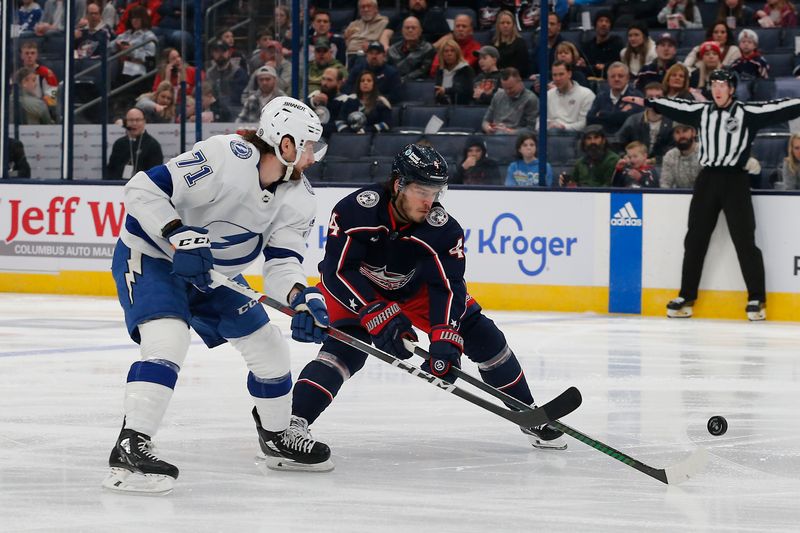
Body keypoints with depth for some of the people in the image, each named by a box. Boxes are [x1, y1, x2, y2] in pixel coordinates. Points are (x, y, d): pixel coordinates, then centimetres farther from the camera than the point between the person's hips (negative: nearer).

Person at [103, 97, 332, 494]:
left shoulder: (298, 199, -6)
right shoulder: (226, 157, -30)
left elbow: (282, 260, -10)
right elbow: (143, 189, -29)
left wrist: (302, 298, -30)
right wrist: (180, 237, -38)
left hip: (215, 271, 8)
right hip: (151, 256, -8)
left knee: (268, 348, 10)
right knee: (167, 340, -30)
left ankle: (276, 437, 33)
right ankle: (130, 449, -32)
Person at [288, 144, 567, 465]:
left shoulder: (443, 229, -24)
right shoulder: (356, 209, -32)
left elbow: (447, 286, -27)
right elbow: (339, 271, -31)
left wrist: (445, 338, -42)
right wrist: (379, 317, -38)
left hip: (414, 290, 3)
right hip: (356, 291, -3)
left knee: (480, 335, -3)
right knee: (346, 349, -30)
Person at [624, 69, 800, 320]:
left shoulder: (748, 112, -3)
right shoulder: (702, 111, 10)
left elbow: (779, 108, -9)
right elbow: (675, 107, 20)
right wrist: (646, 102, 22)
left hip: (735, 180, -4)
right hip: (707, 179, 4)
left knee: (744, 241, -7)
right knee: (695, 240, 7)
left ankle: (757, 299, 1)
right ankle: (686, 297, 15)